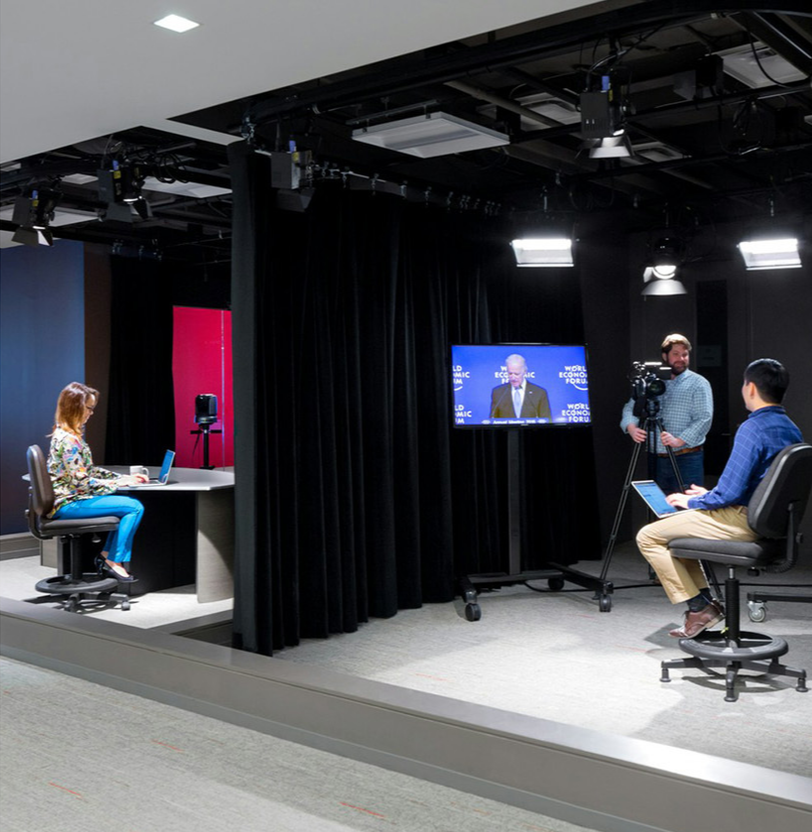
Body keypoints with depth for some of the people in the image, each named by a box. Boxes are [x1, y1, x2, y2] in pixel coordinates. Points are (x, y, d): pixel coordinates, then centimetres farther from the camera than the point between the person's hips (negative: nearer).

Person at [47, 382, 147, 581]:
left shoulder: (74, 434, 11)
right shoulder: (67, 439, -20)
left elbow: (89, 470, 16)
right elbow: (82, 481, -22)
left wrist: (124, 477, 7)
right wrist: (120, 483, -13)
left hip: (74, 497, 10)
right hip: (68, 504, -10)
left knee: (130, 501, 12)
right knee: (135, 507, -16)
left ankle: (107, 555, 11)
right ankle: (114, 562, -6)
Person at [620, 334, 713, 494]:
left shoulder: (698, 383, -1)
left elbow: (704, 419, -10)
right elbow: (631, 407, 12)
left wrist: (679, 440, -22)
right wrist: (631, 427, -9)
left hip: (687, 459, -4)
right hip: (656, 458, 4)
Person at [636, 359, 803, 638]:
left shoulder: (753, 428, -20)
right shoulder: (792, 429, 9)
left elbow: (730, 493, -22)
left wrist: (691, 502, -4)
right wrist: (708, 495, 19)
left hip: (742, 521, -10)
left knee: (648, 537, -4)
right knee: (675, 525, 26)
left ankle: (700, 607, -1)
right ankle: (703, 598, 19)